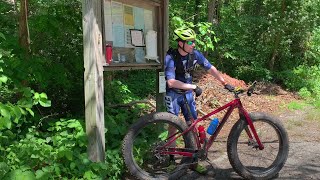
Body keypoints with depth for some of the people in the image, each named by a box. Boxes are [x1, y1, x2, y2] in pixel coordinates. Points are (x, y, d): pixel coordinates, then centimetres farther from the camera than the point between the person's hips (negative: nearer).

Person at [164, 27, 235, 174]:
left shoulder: (195, 54, -10)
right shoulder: (171, 57, -23)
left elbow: (211, 69, -2)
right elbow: (171, 82, -31)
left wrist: (225, 83, -8)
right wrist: (194, 87, -30)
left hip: (188, 93, 4)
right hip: (173, 94, -4)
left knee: (192, 124, 2)